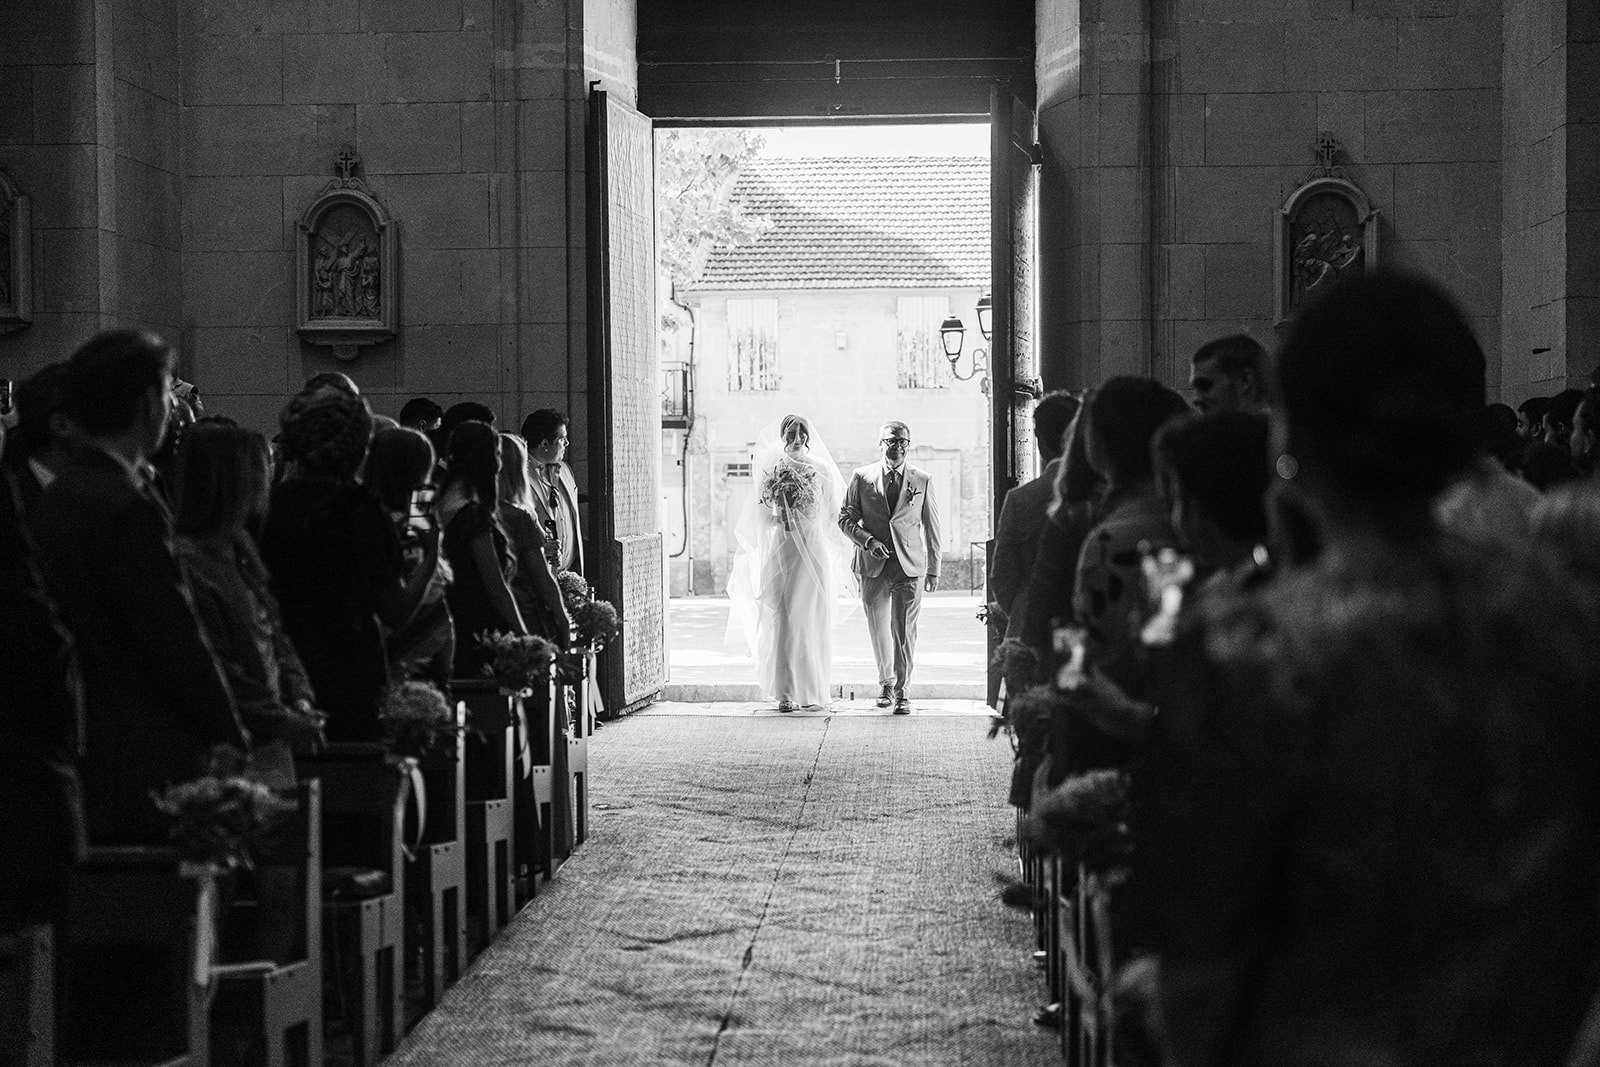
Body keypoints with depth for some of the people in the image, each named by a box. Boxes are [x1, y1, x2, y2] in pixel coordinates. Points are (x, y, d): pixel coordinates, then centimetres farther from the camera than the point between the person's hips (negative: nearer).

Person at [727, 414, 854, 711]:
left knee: (812, 620, 1)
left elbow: (832, 513, 9)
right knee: (782, 620, -6)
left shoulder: (820, 470, 5)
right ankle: (785, 693, -5)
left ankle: (812, 690, 11)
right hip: (781, 550, 0)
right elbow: (763, 517, 7)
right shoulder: (771, 469, 5)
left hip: (814, 551, 0)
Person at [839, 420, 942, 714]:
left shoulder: (923, 480, 4)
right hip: (873, 567, 1)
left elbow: (931, 527, 8)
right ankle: (886, 682, 28)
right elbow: (846, 518, 6)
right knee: (878, 629, 9)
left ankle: (902, 691, 0)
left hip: (909, 567, -1)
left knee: (904, 630, -7)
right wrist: (868, 541, -11)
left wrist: (933, 569, 7)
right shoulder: (862, 477, 4)